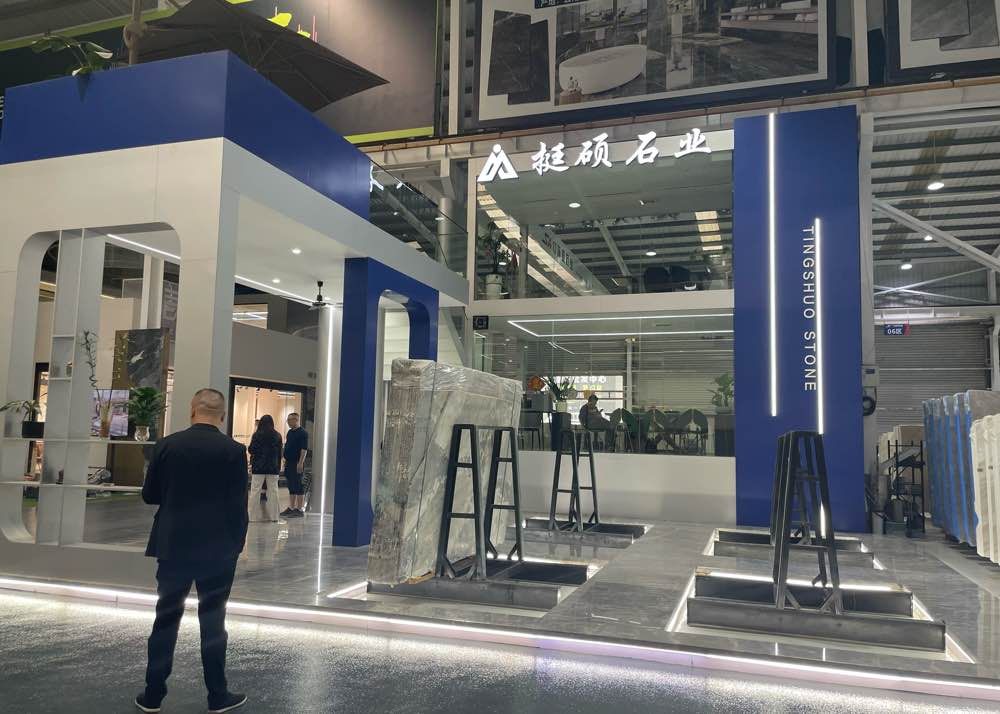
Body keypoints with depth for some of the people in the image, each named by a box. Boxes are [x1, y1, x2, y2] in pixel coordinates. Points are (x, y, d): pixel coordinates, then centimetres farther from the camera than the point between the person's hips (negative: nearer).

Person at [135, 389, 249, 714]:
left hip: (173, 545, 2)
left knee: (166, 619, 12)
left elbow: (149, 495, 4)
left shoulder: (167, 445, -3)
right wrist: (237, 544, 4)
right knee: (213, 621, 7)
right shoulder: (234, 450, -10)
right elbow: (238, 505, -9)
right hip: (217, 548, -2)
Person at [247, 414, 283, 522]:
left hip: (258, 467, -3)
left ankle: (250, 515, 2)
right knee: (273, 491, 6)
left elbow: (251, 450, -4)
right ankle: (273, 516, 8)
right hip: (273, 468, 3)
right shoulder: (278, 436, 3)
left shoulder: (257, 435, -7)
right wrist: (278, 467, 12)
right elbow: (279, 453, 6)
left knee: (255, 491, 2)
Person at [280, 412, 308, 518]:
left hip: (297, 464, -9)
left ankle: (300, 510, -2)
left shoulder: (302, 433, -11)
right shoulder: (290, 432, 15)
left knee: (298, 486, -5)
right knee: (291, 487, 13)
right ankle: (291, 508, 20)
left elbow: (304, 449, -17)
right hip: (289, 463, 9)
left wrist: (301, 463, -22)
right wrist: (286, 460, 17)